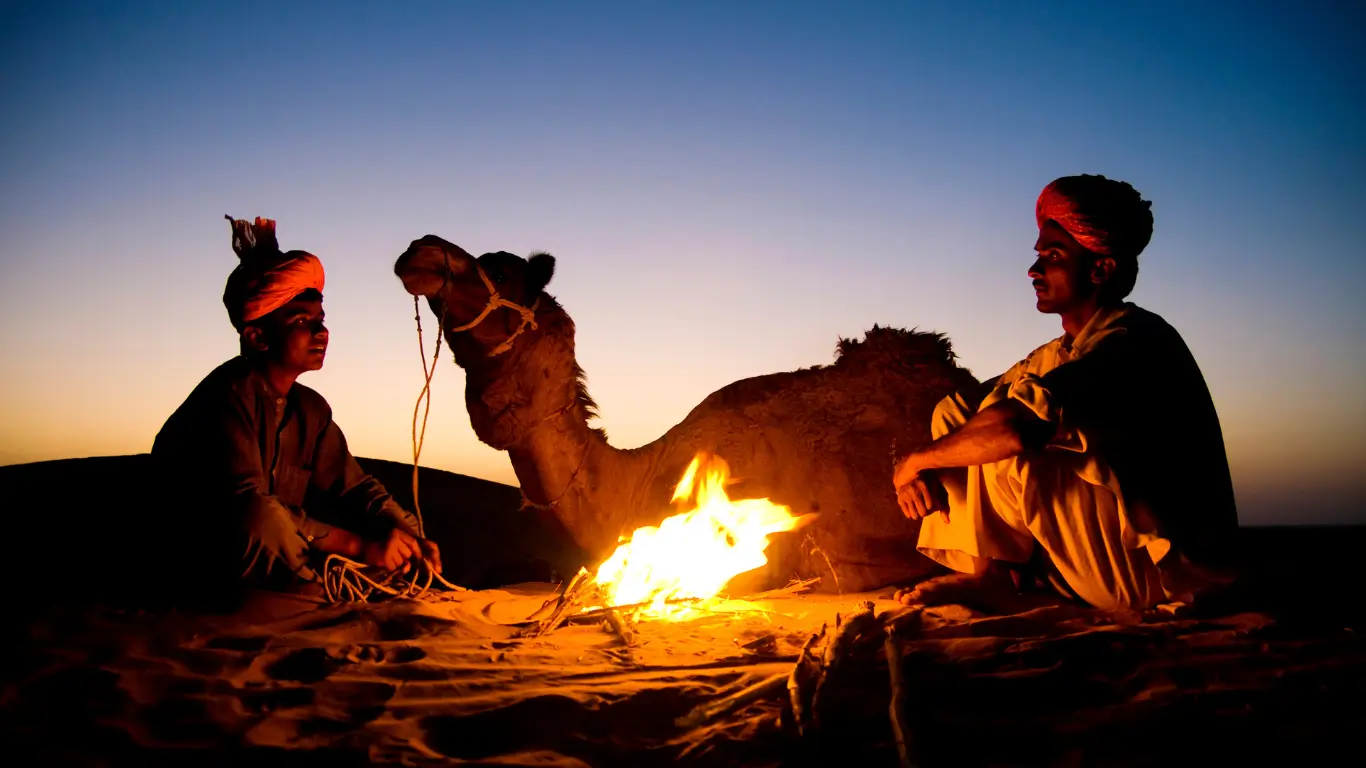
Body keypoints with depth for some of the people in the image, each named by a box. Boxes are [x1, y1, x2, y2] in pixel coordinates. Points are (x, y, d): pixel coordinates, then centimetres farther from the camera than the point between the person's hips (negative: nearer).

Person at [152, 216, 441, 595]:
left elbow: (352, 486, 4)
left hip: (278, 571, 8)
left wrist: (406, 534, -17)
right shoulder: (230, 394, -19)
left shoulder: (311, 409, 6)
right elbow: (247, 507, -29)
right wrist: (361, 547, -31)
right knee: (259, 520, -35)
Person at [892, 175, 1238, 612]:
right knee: (954, 415, 4)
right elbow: (960, 413, 9)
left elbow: (1015, 427, -34)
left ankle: (991, 576, -8)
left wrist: (916, 459, -19)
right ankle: (984, 574, -6)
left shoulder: (1135, 341, -19)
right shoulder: (1058, 356, 11)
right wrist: (919, 471, -13)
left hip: (1171, 570, -9)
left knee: (1001, 447, -25)